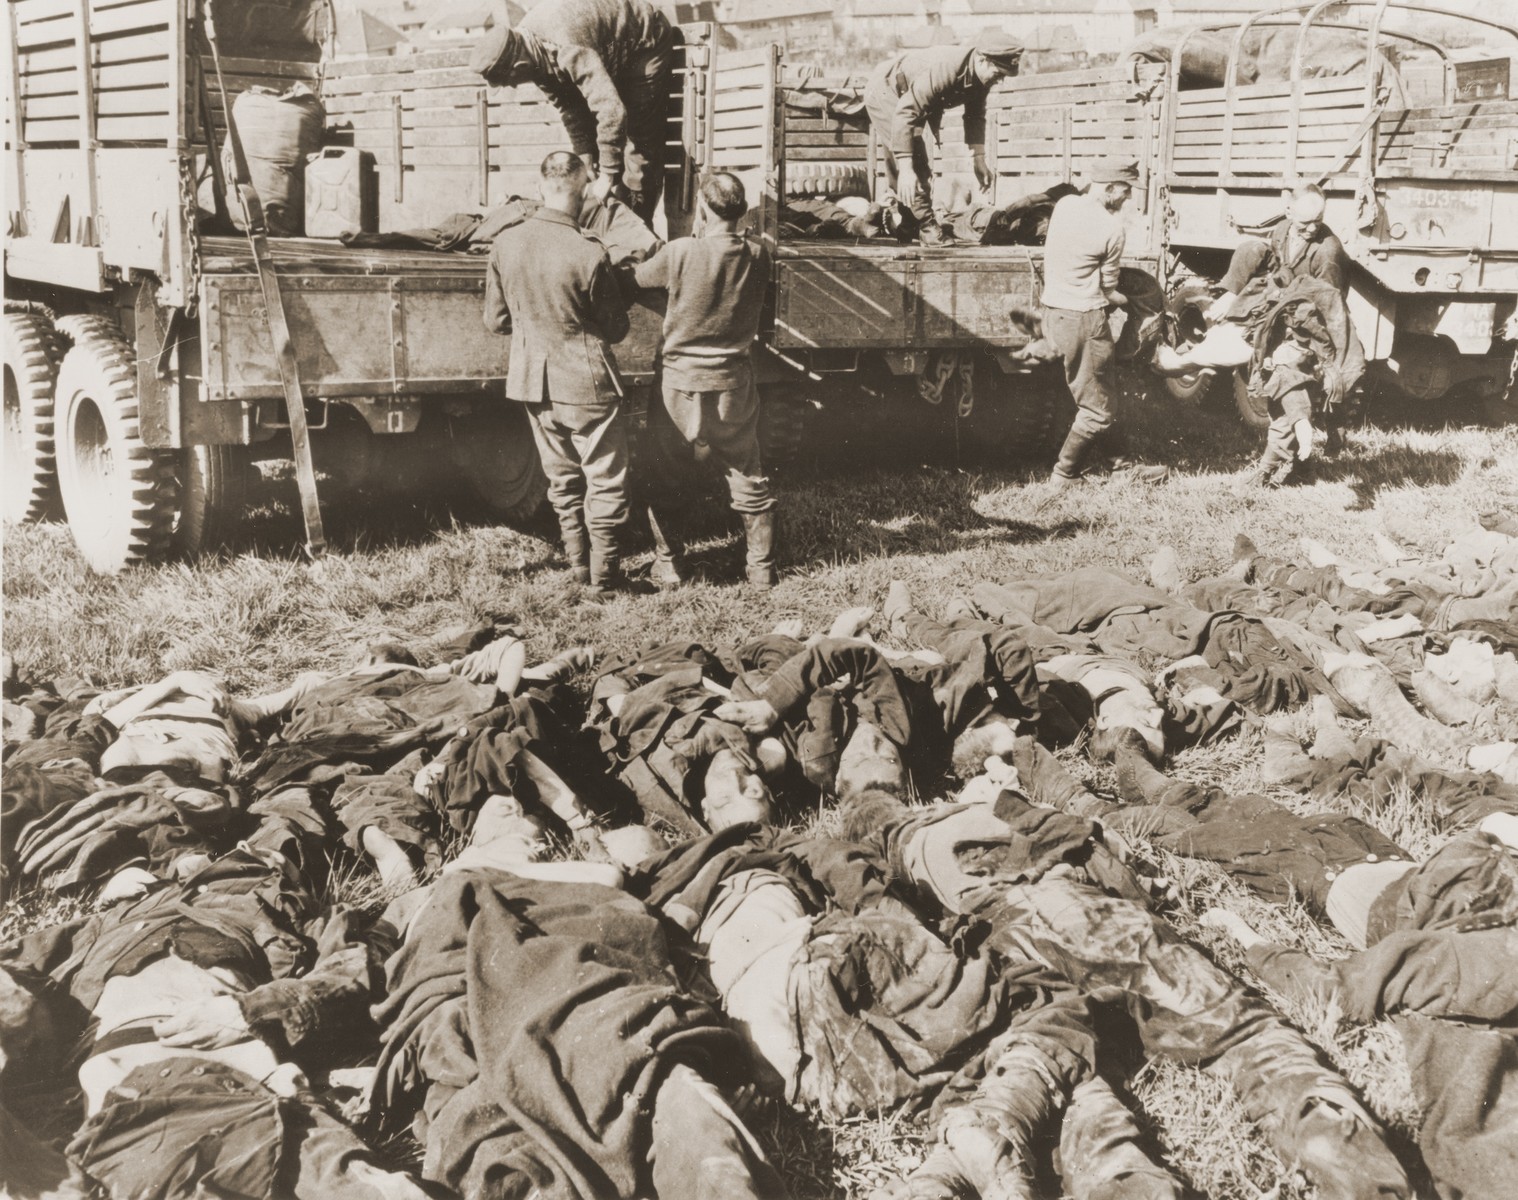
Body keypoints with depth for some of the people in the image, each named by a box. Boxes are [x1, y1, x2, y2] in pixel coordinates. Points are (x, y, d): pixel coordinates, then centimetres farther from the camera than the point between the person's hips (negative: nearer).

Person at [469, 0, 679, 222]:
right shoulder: (524, 44, -14)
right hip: (613, 55, 8)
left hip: (646, 45, -8)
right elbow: (569, 107, -6)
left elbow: (611, 111, -44)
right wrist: (586, 163, -8)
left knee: (639, 138, -11)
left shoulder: (568, 51, -42)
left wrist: (606, 177, -37)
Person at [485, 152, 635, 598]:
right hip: (587, 384, -5)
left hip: (534, 381, 5)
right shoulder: (589, 254, -20)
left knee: (563, 479, 19)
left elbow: (495, 321, 4)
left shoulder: (505, 244, -6)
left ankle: (578, 566, 27)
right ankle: (604, 577, 13)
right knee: (605, 482, 8)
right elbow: (616, 329, -8)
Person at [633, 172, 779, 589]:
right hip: (735, 383, 2)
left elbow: (639, 277, 1)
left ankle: (667, 565, 18)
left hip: (682, 380, -2)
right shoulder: (757, 258, -6)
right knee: (748, 476, 14)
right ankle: (762, 567, 17)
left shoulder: (680, 253, -15)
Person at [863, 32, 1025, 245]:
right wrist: (905, 168, -47)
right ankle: (927, 228, -16)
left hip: (910, 96, 9)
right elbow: (905, 113, -43)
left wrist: (980, 160, -2)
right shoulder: (944, 69, -40)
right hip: (885, 93, -9)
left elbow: (975, 116, 4)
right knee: (914, 164, -21)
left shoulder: (980, 76, -14)